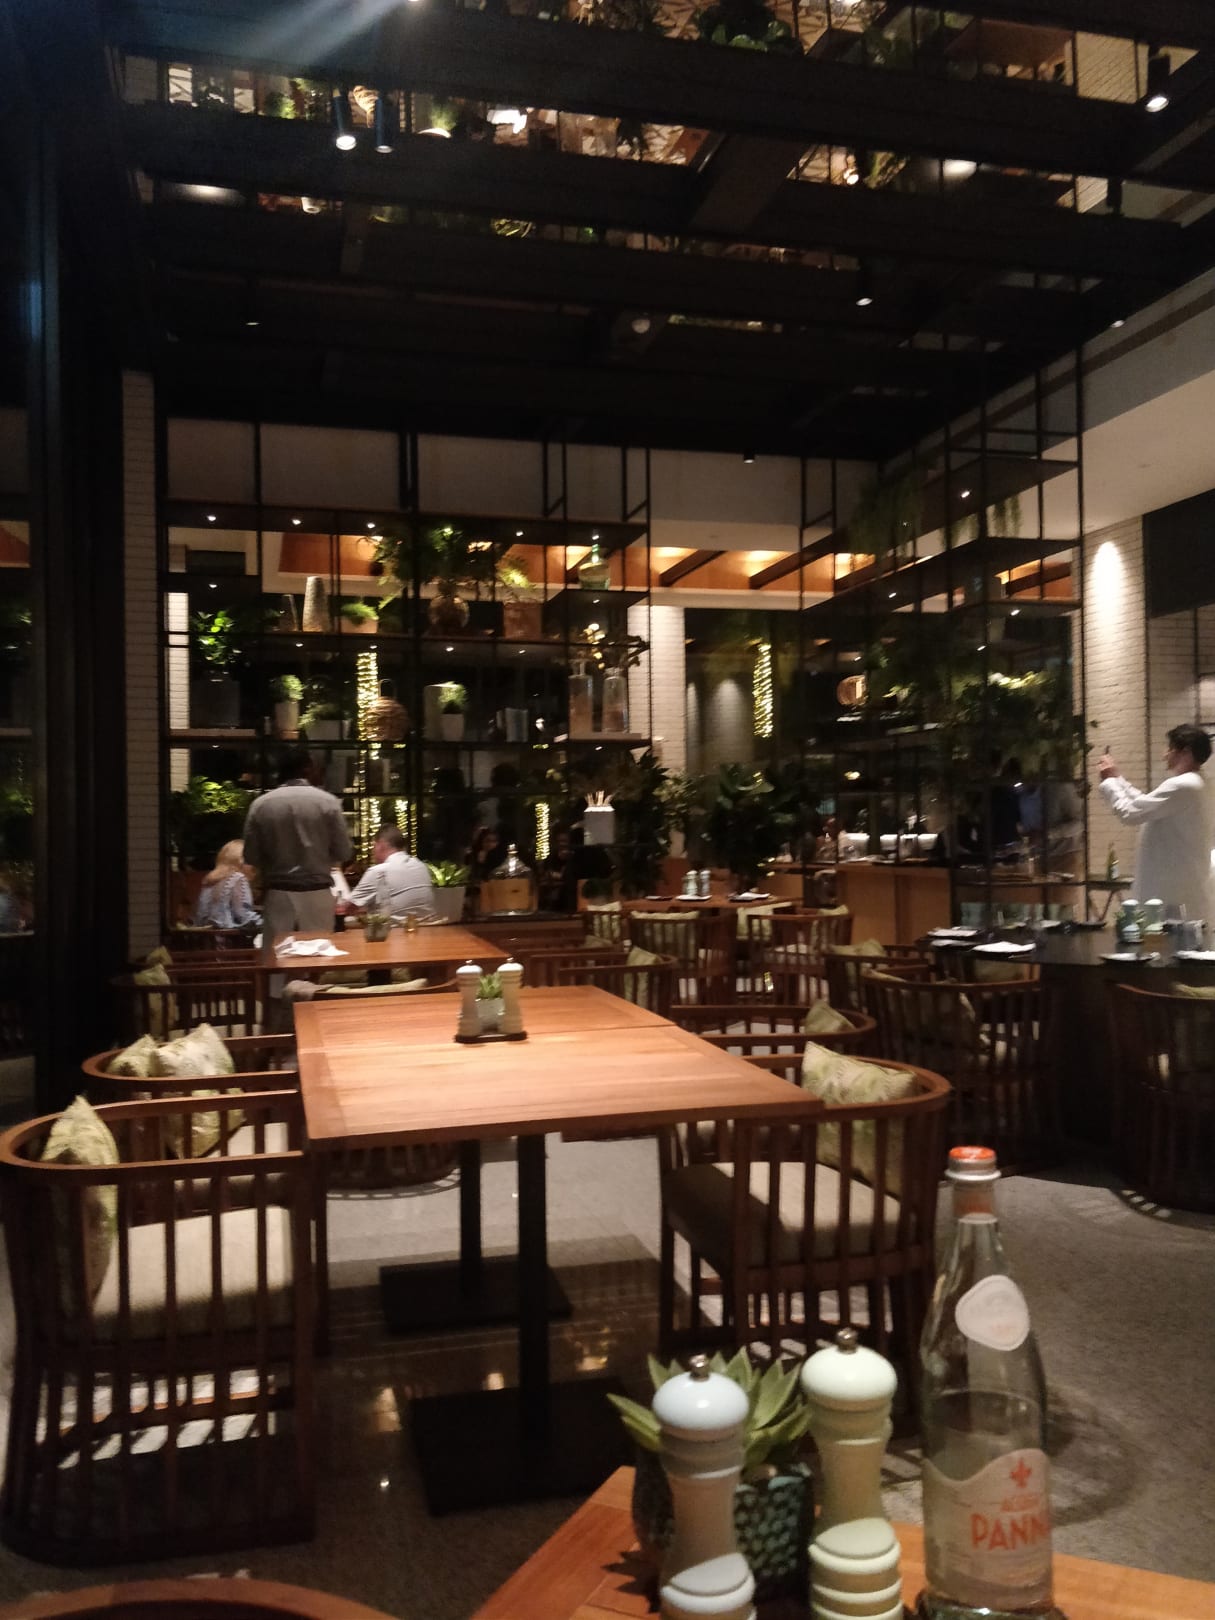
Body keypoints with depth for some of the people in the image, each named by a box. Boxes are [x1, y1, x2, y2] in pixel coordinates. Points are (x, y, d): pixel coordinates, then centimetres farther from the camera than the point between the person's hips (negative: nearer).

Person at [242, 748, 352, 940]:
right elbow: (343, 853, -3)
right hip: (317, 894, -1)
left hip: (278, 895, 1)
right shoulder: (327, 801, -5)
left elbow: (251, 857, 2)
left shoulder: (260, 804, -1)